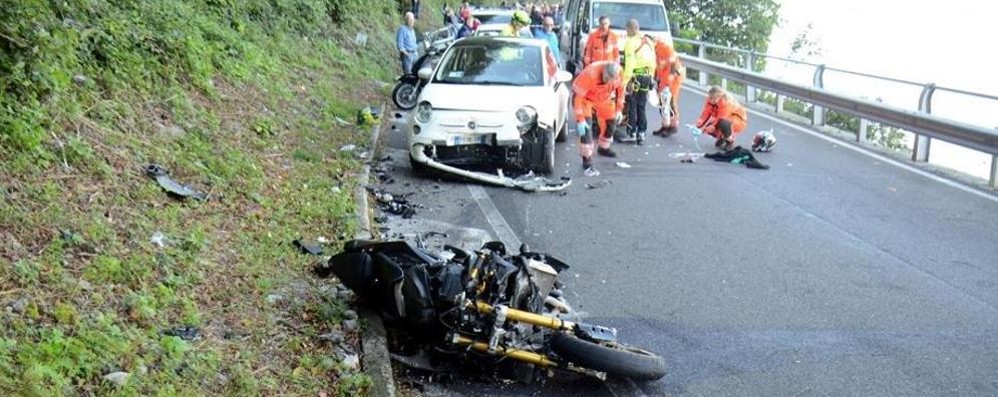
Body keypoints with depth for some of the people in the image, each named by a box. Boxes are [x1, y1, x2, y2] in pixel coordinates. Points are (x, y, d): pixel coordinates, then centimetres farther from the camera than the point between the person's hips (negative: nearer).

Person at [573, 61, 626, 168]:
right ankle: (587, 157, -13)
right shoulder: (590, 74, -41)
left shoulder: (619, 73, -25)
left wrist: (619, 109, -1)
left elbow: (620, 88, -3)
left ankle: (604, 147, 38)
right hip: (585, 97, -5)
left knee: (611, 122, 11)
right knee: (585, 125, -21)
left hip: (604, 98, 5)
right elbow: (578, 96, -35)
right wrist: (580, 119, -35)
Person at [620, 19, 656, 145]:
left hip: (635, 75, -7)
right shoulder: (648, 41, 14)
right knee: (641, 106, 13)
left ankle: (632, 133, 3)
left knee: (632, 106, 2)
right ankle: (641, 133, 14)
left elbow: (629, 63, -17)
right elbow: (653, 62, 15)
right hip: (646, 76, 7)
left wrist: (626, 81, -17)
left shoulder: (630, 42, -10)